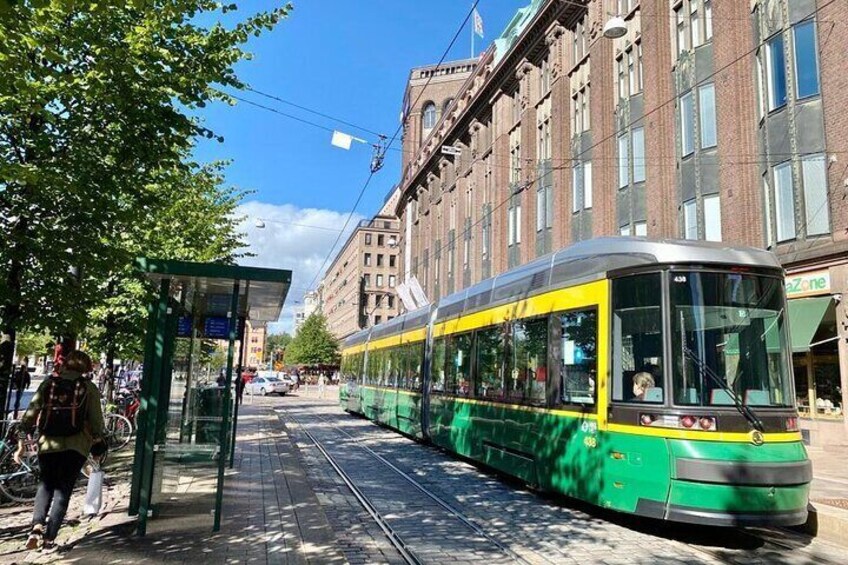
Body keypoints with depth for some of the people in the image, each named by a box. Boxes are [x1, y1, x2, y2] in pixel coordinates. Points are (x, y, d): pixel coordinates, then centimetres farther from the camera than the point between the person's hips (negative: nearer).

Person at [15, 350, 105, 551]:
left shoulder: (48, 383, 4)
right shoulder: (89, 387, -1)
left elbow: (30, 413, 1)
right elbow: (96, 420, -1)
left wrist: (21, 443, 6)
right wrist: (97, 446, 10)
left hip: (47, 444, 2)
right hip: (75, 446, -2)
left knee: (45, 485, 20)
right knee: (63, 489, 9)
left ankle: (37, 526, 1)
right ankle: (49, 537, 5)